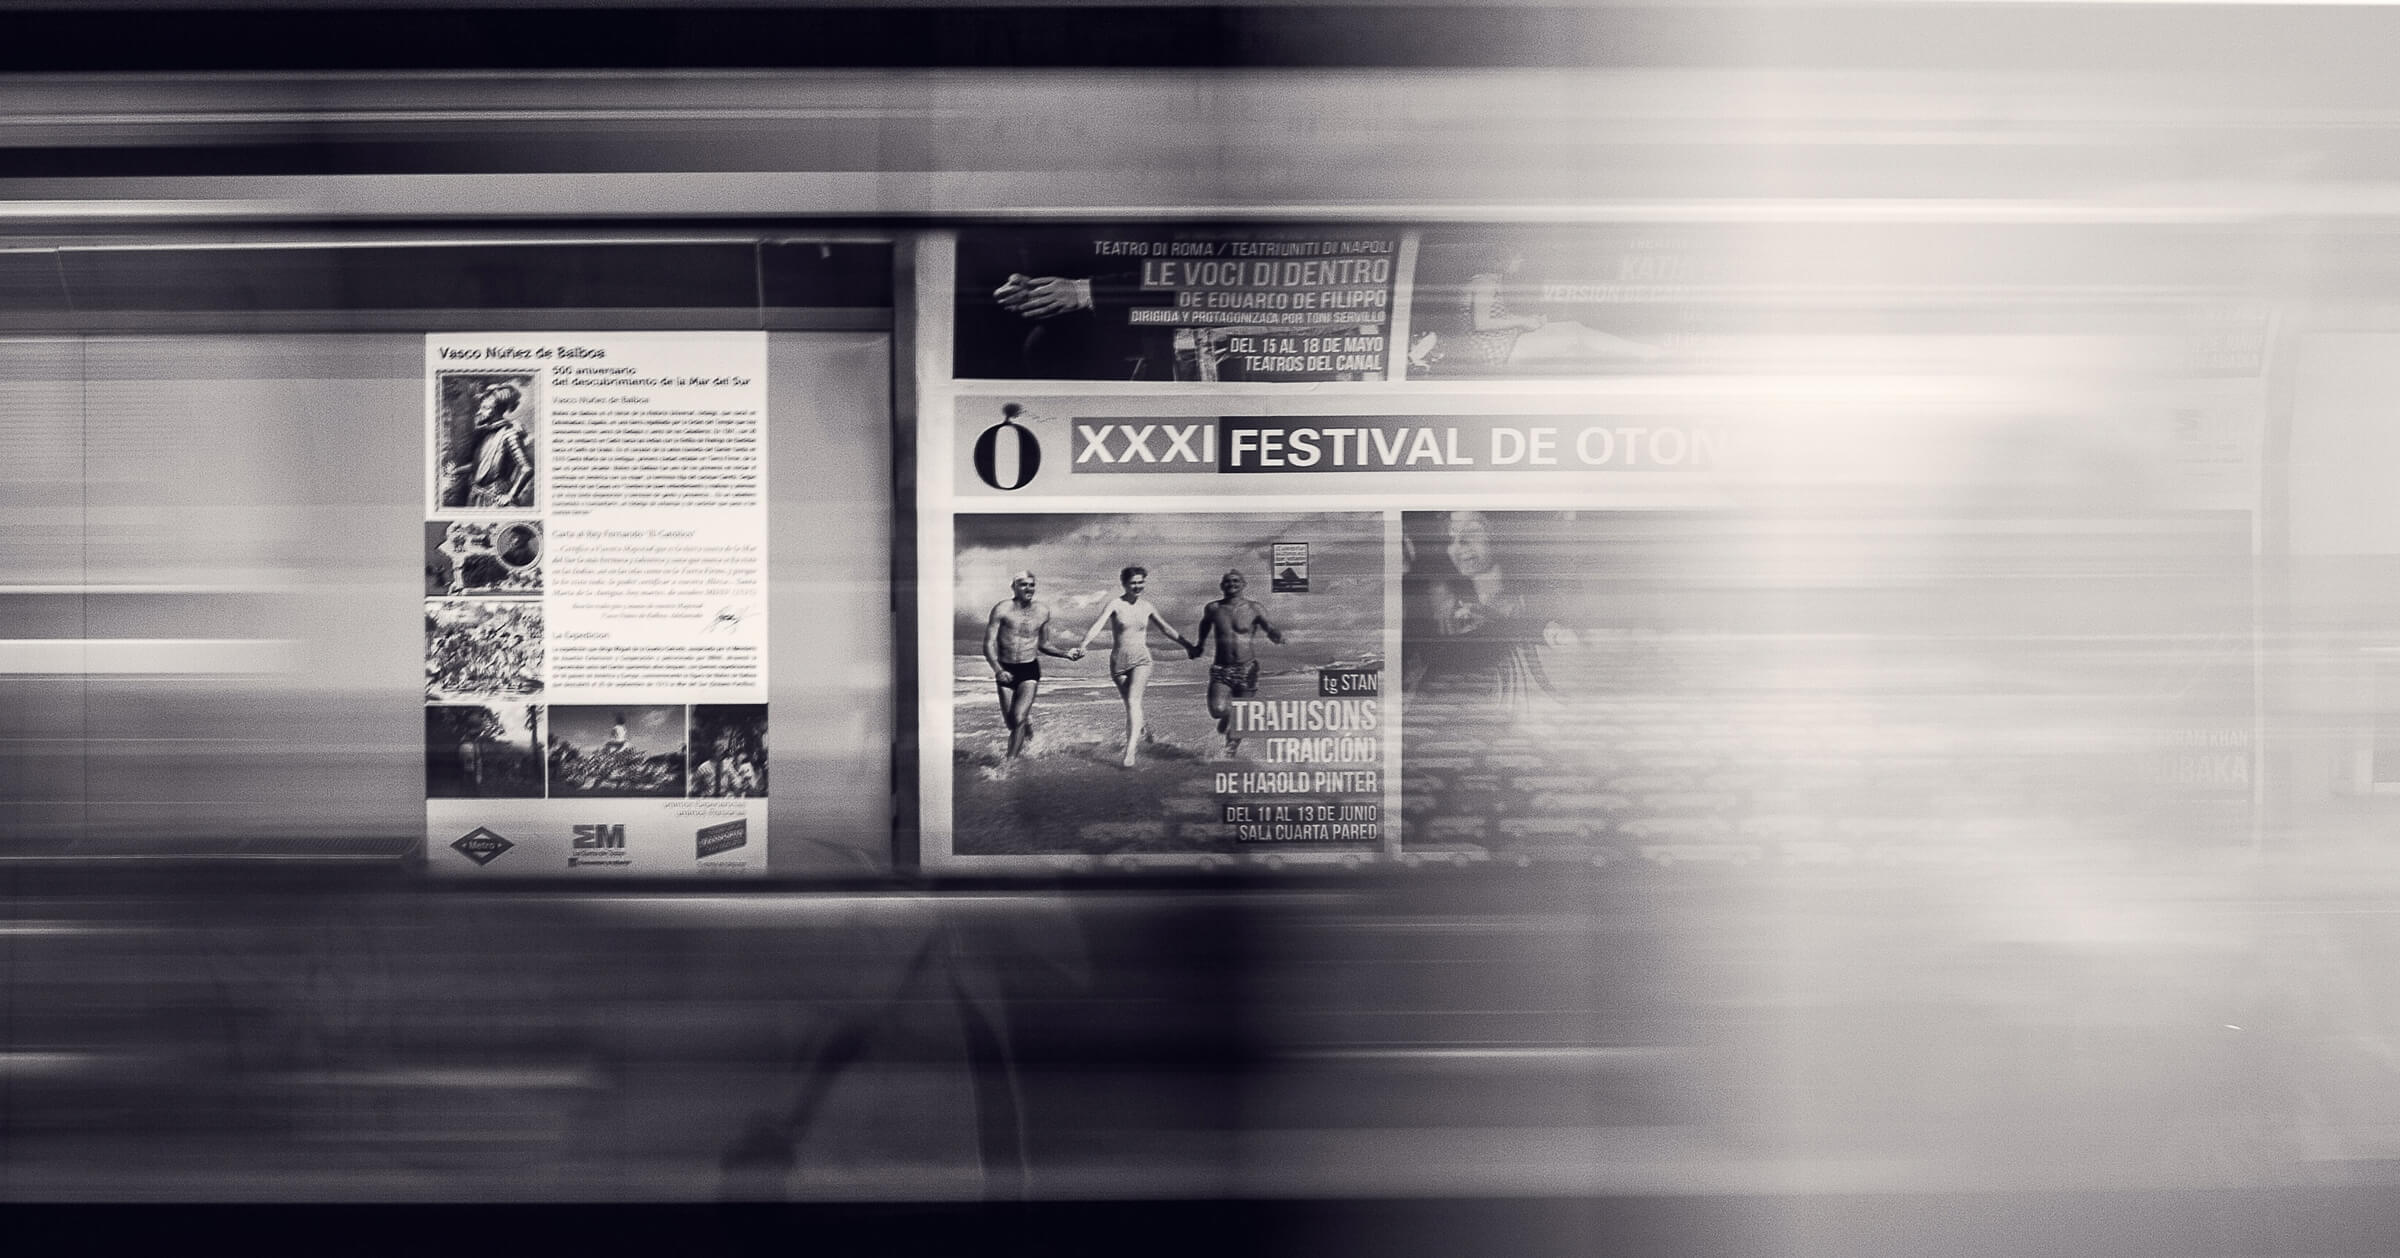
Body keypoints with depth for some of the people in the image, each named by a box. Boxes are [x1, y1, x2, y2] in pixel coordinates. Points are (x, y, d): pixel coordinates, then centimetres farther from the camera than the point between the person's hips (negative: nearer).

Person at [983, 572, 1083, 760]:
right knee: (1010, 722, 8)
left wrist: (1066, 654, 0)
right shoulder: (1002, 610, -9)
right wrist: (998, 670, -27)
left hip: (1030, 669, 0)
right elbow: (988, 644, -12)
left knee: (1018, 718, -17)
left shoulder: (1043, 611, 2)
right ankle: (1027, 722, 43)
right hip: (1005, 671, 0)